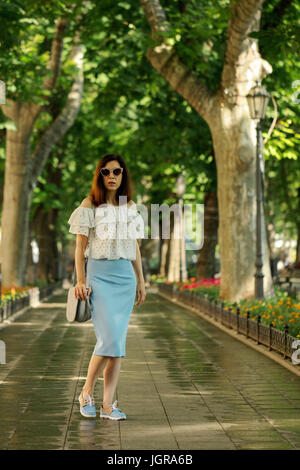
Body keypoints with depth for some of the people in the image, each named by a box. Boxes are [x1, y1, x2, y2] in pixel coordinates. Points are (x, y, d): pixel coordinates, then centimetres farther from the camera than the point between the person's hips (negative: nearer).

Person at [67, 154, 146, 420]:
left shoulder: (130, 207, 13)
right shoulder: (90, 205, 0)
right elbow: (80, 245, -1)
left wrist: (141, 281, 16)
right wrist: (80, 280, -8)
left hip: (125, 275, 5)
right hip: (99, 273, -5)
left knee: (119, 341, 1)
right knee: (109, 339, -15)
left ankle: (108, 404, 5)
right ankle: (87, 393, 4)